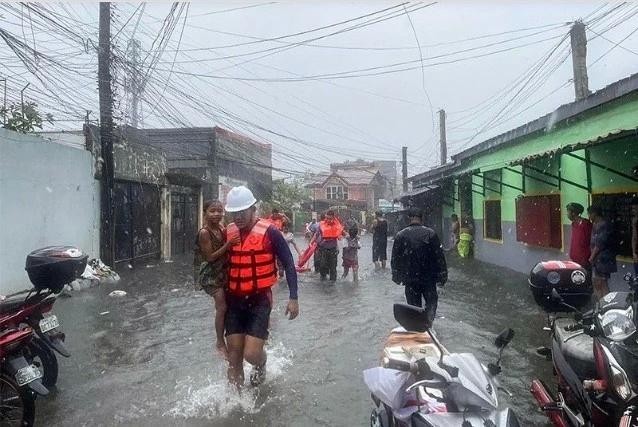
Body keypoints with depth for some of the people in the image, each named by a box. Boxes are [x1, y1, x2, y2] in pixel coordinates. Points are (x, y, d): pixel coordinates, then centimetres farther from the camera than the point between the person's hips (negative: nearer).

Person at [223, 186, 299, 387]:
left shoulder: (269, 232, -12)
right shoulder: (228, 232, 2)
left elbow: (288, 264, -6)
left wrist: (293, 298, -9)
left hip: (260, 299, -4)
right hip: (234, 300, 4)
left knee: (251, 354, -7)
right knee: (234, 357, 7)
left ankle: (260, 367, 29)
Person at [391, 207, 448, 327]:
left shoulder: (400, 235, -6)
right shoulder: (430, 233, -9)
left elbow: (395, 258, 0)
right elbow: (439, 256, -7)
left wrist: (396, 276, 11)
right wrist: (442, 275, 2)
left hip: (410, 278, 1)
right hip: (428, 277, 0)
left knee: (414, 305, 13)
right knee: (431, 300, 18)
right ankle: (428, 322, -1)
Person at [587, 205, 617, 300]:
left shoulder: (604, 225, -18)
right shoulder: (596, 225, 11)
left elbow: (600, 244, -20)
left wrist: (592, 257, -12)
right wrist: (592, 256, 12)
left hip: (603, 259, -10)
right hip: (596, 258, 10)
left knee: (602, 283, -5)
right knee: (595, 281, 15)